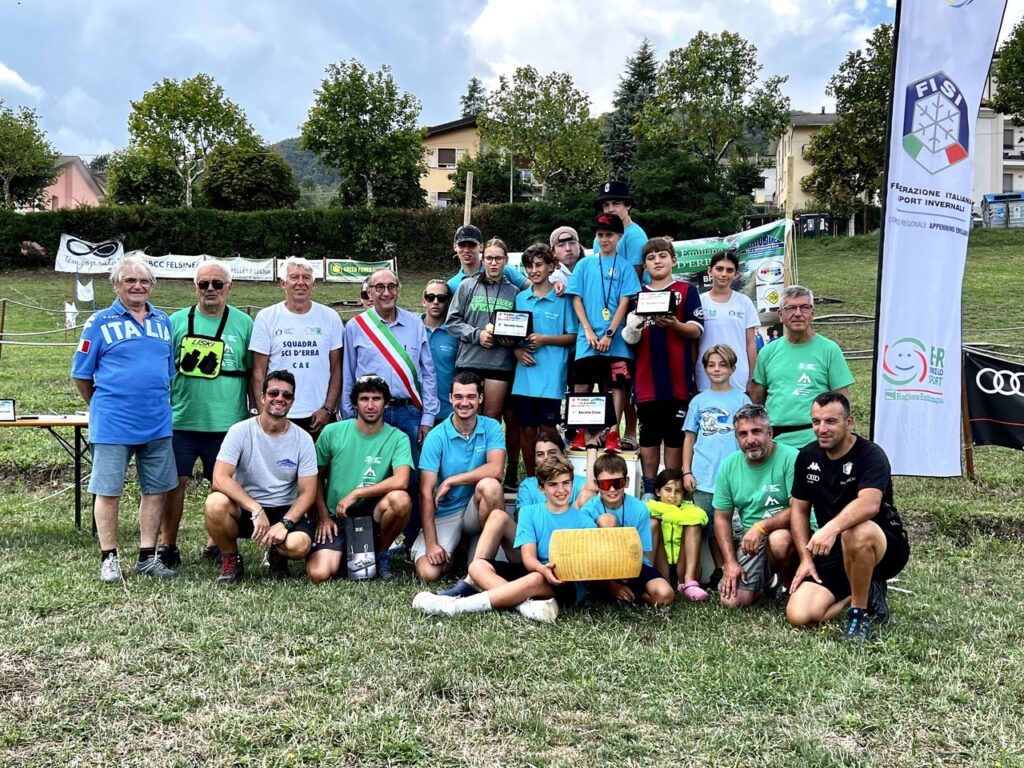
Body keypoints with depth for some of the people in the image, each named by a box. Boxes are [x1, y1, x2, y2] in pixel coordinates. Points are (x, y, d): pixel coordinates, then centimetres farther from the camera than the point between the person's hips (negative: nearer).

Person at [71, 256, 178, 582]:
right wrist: (103, 407, 6)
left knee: (155, 490, 8)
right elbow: (81, 375, 1)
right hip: (112, 424, -4)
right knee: (108, 492, 3)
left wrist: (161, 405, 13)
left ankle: (148, 557, 18)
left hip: (157, 423, 4)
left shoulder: (163, 321, 10)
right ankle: (109, 558, 15)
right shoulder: (100, 322, -3)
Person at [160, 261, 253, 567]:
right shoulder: (178, 321, 5)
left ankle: (216, 543, 23)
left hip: (227, 422, 0)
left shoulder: (244, 323, 4)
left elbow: (254, 373, 7)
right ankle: (167, 545, 15)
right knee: (175, 481, 3)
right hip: (182, 419, 0)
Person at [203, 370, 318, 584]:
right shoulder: (240, 431, -10)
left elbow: (308, 492, -6)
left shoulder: (303, 439, -5)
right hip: (244, 508, 0)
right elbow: (220, 478, -21)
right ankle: (230, 559, -4)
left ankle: (277, 556, 10)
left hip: (285, 511, 0)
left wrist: (284, 523, -22)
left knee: (299, 544, -31)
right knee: (216, 503, -33)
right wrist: (256, 510, -30)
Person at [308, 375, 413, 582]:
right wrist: (323, 516, -2)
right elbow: (317, 477, 8)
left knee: (400, 499, -33)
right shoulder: (332, 432, -2)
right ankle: (345, 550, 15)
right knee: (319, 573, -23)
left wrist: (355, 494, -20)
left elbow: (401, 481, -22)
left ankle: (380, 553, -3)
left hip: (372, 512, 0)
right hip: (335, 517, 0)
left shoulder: (397, 438, -6)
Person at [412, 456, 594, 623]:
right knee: (478, 565, -14)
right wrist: (543, 569, -32)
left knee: (536, 579, -38)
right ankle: (527, 604, -36)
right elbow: (528, 558, -7)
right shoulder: (529, 513, 4)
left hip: (570, 584, -4)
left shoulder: (583, 520, -1)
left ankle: (452, 606, -36)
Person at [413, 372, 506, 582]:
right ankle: (456, 549, 12)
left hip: (477, 510, 1)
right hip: (444, 515, 0)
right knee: (428, 572, -22)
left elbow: (495, 469, -23)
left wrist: (450, 481, -20)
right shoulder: (436, 437, -10)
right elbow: (426, 493, -14)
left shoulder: (491, 428, -6)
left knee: (489, 485, -32)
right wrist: (431, 544, -21)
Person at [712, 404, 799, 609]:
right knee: (731, 600, -12)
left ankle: (789, 585, -5)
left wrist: (761, 527, -27)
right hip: (750, 540, 4)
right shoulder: (729, 465, 2)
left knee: (779, 539, -39)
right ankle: (765, 580, 22)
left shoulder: (790, 458, -14)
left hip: (788, 532, -4)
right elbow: (722, 517, 6)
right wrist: (730, 562, -2)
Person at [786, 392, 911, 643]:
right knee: (799, 616, -16)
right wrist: (806, 558, 0)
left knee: (855, 532, -42)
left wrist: (832, 527, -53)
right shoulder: (807, 457, 3)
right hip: (833, 552, 6)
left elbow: (870, 503, -36)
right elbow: (800, 510, 10)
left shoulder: (871, 455, -17)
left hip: (884, 548, -5)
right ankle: (867, 592, 11)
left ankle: (859, 613, -18)